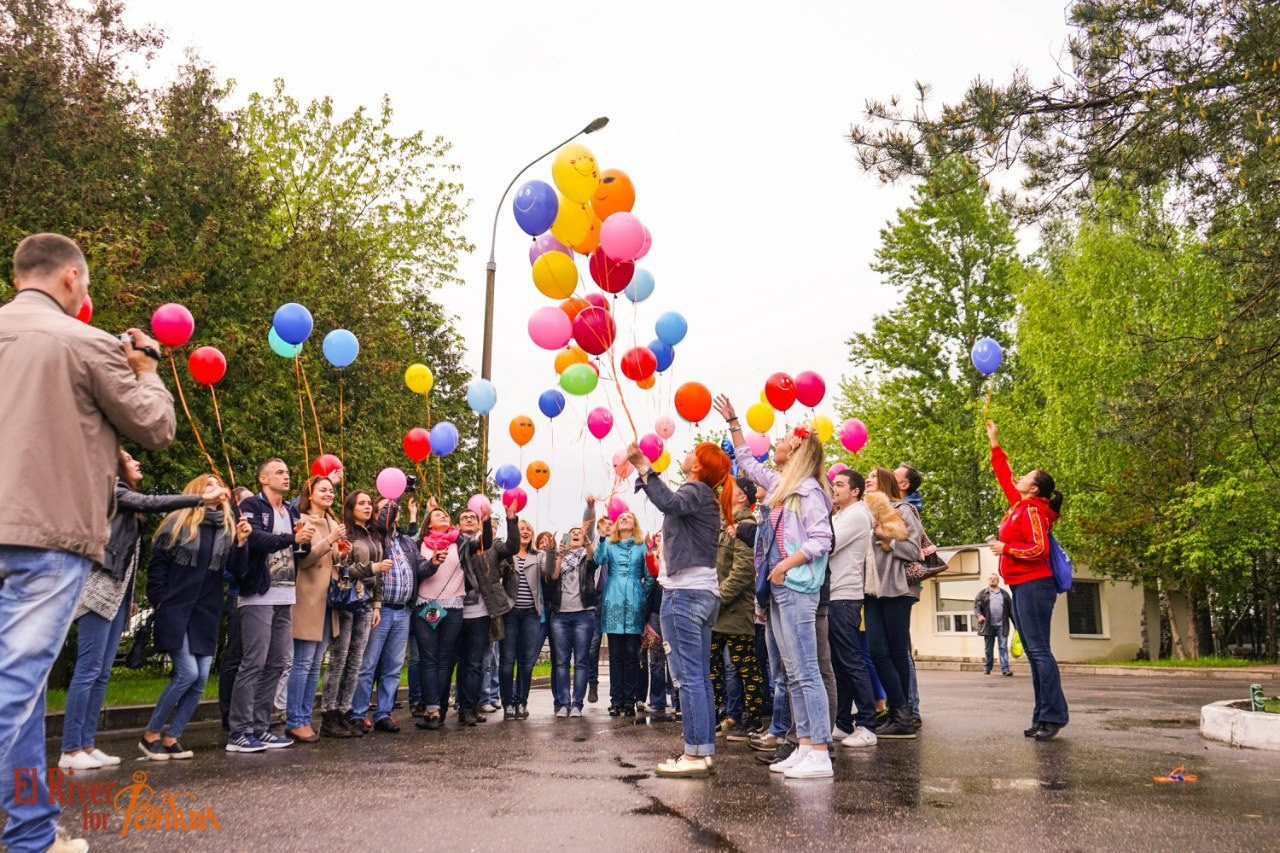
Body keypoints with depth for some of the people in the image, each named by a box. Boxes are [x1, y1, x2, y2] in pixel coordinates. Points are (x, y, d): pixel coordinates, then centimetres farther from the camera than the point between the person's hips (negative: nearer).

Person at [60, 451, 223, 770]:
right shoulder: (112, 491, -2)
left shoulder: (125, 502, 22)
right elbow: (152, 503, -18)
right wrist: (202, 498, -19)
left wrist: (130, 597, 17)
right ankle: (70, 750, -8)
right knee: (89, 670, -10)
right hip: (100, 590, -9)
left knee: (102, 672, 6)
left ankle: (87, 745, 8)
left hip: (116, 593, 9)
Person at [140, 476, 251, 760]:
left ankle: (171, 738, 11)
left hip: (207, 613, 5)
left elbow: (236, 570, 4)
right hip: (175, 609, -5)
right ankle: (150, 734, 3)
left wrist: (241, 542, -11)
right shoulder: (177, 521, -2)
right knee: (187, 673, -14)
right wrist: (160, 603, -7)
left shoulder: (228, 527, 9)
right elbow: (157, 564, -2)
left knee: (201, 678, -1)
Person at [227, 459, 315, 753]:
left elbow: (300, 551, 17)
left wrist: (305, 542, -4)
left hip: (285, 597, 7)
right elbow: (254, 538, -20)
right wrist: (292, 538, -21)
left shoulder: (291, 512, 19)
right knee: (253, 664, -9)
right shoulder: (252, 506, -3)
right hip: (259, 595, -7)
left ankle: (260, 728, 13)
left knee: (275, 665, 7)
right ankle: (239, 734, -5)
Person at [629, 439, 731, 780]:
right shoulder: (706, 498, 20)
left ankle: (694, 754, -10)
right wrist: (643, 472, 33)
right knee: (700, 677, 10)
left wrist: (643, 467, -32)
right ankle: (704, 752, 12)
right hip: (705, 592, 10)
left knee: (688, 676, -10)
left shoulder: (695, 491, -10)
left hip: (684, 592, -10)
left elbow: (669, 502, -31)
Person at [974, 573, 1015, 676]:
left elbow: (1011, 610, 11)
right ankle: (987, 668, 18)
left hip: (1002, 625, 1)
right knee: (989, 648, 7)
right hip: (988, 625, -1)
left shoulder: (1005, 594, 14)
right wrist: (979, 615, -21)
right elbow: (976, 607, -1)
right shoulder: (982, 593, 7)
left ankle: (1005, 669, -8)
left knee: (1003, 647, -6)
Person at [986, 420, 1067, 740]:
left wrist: (1006, 548, -12)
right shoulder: (1019, 506, 14)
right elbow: (1004, 477, 26)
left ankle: (1053, 715, -10)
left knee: (1039, 650, -11)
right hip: (1022, 587, 9)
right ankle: (1043, 716, 8)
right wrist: (995, 444, 28)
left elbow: (1040, 549, -18)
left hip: (1034, 587, -9)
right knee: (1033, 653, 7)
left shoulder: (1032, 511, -9)